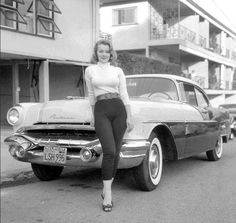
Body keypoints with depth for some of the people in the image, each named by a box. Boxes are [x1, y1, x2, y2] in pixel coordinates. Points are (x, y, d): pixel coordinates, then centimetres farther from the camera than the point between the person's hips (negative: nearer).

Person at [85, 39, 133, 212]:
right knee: (109, 152, -16)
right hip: (101, 111, -2)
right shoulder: (90, 70, 10)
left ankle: (107, 189, 17)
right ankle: (108, 194, -8)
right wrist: (93, 116, 19)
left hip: (119, 109, 2)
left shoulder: (118, 71, 10)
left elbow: (124, 94, 6)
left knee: (115, 153, 2)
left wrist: (129, 117, 0)